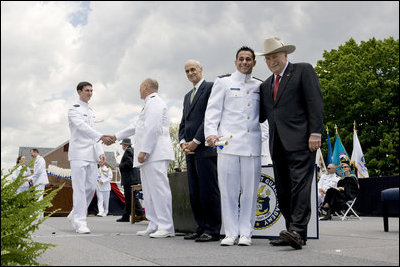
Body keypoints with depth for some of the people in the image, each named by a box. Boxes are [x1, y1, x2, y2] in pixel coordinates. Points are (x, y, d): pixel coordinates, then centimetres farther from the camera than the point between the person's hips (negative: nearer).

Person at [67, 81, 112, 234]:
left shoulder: (91, 112, 21)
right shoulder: (74, 110, -2)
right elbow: (82, 127, -19)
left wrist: (101, 152, 10)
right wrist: (101, 137, -31)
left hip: (91, 155, 7)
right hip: (79, 153, -7)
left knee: (91, 187, 4)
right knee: (80, 188, -8)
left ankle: (75, 215, 19)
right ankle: (80, 222, -5)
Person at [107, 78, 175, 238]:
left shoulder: (154, 102, -6)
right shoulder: (150, 103, 27)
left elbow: (152, 128, -18)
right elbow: (137, 127, 35)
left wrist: (143, 151, -21)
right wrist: (116, 136, 39)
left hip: (155, 154, -11)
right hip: (149, 156, 11)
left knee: (159, 189, -12)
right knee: (149, 191, 9)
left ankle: (166, 227, -11)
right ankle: (154, 225, 12)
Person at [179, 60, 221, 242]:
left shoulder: (211, 88, -1)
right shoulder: (188, 96, 25)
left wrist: (196, 141, -12)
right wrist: (183, 142, 4)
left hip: (205, 148, -8)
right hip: (190, 151, 8)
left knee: (208, 191, -8)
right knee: (194, 192, 8)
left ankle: (213, 231, -3)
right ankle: (201, 228, 14)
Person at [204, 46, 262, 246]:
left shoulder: (259, 86, 18)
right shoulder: (223, 83, 11)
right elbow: (213, 110, 3)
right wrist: (211, 132, -10)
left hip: (252, 144, 2)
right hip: (228, 143, -2)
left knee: (250, 190, 1)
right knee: (228, 190, -2)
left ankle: (246, 233, 9)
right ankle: (230, 233, 6)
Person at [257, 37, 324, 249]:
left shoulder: (303, 71, 5)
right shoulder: (266, 85, 23)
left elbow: (315, 102, -5)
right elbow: (261, 116, 23)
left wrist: (315, 133, -14)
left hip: (300, 140, -7)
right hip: (278, 143, 7)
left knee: (300, 184, -15)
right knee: (283, 190, 4)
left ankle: (297, 230, -20)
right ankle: (294, 233, 9)